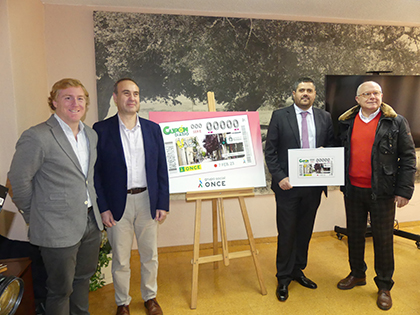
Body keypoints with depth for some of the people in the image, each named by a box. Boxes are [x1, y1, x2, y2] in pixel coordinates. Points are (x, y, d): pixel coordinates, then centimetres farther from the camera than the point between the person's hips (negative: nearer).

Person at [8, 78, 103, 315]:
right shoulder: (37, 137, -16)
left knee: (83, 278, 23)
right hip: (58, 229, -7)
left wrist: (95, 209, 14)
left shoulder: (91, 135, 7)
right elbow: (19, 180, -10)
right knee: (61, 289, 11)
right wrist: (35, 216, -1)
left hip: (91, 223, 7)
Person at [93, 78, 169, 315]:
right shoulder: (102, 130, -3)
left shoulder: (153, 129, 3)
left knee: (150, 255, 15)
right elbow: (96, 172, -3)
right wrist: (103, 207, -8)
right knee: (120, 259, 12)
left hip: (147, 201, 2)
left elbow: (161, 169, 4)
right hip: (118, 204, -2)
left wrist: (163, 204, 0)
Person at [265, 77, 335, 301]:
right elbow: (270, 151, -5)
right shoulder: (279, 116, -3)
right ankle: (283, 278, 22)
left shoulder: (324, 117, 8)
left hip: (314, 185, 4)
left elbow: (332, 145, 14)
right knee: (287, 232, 5)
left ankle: (298, 270, 35)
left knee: (305, 231, 16)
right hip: (288, 184, -3)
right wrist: (279, 177, -14)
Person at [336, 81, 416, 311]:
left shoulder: (396, 122, -2)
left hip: (382, 192, -3)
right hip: (352, 190, 3)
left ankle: (384, 286, 26)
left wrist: (404, 190, -9)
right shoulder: (345, 122, 5)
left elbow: (408, 157, -3)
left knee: (383, 239, 7)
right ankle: (357, 274, 36)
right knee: (354, 234, 16)